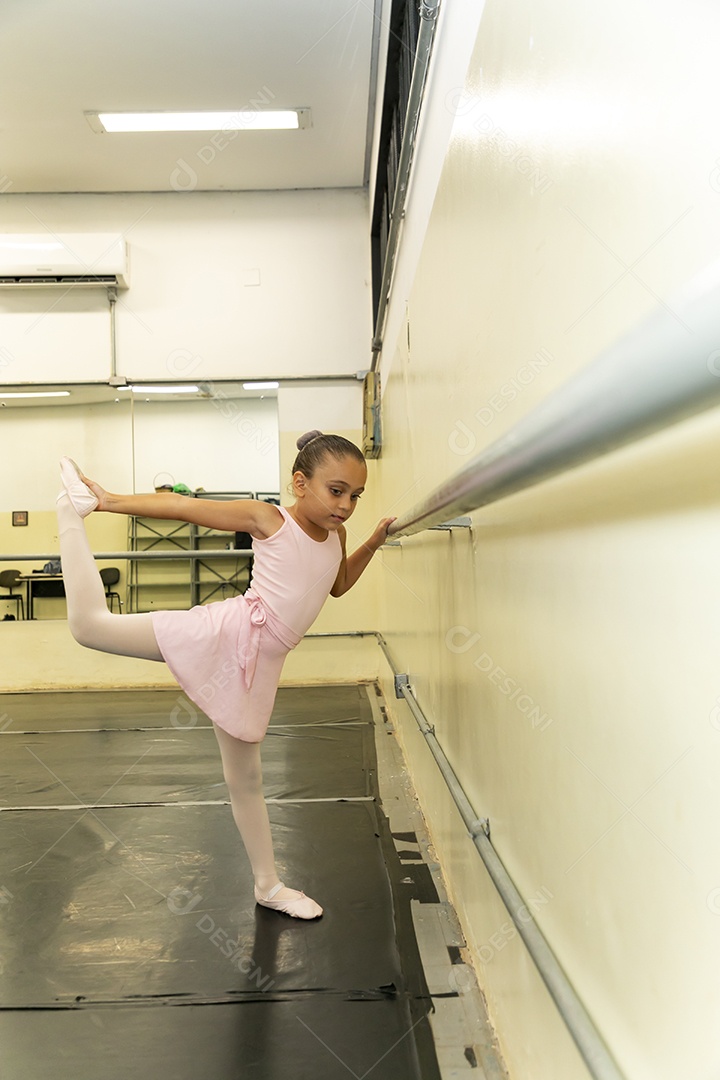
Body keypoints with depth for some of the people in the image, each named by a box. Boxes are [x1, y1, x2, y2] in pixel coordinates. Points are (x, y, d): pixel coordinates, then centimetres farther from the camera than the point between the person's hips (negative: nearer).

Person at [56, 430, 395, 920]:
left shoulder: (335, 534, 11)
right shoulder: (268, 518, -6)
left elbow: (338, 584, 31)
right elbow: (184, 506, -4)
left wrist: (373, 543, 19)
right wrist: (111, 502, -5)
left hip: (259, 662, 5)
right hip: (228, 633, -5)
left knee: (246, 778, 17)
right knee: (90, 624, -14)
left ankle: (268, 885, 32)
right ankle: (75, 510, 6)